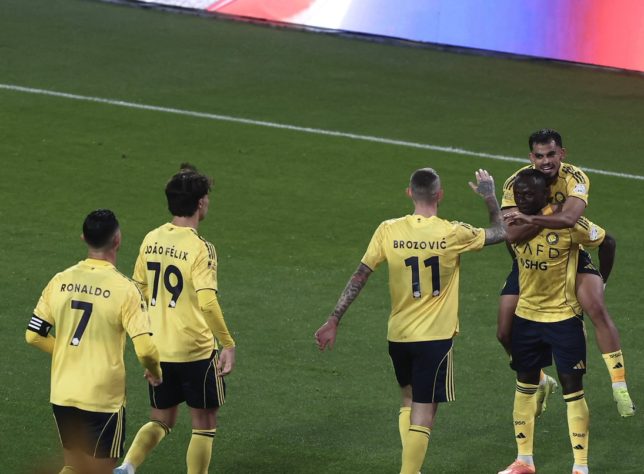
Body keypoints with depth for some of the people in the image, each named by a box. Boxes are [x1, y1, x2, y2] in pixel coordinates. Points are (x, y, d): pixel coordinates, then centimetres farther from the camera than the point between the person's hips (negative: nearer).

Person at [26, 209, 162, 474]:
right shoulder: (124, 288, -13)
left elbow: (34, 336, 5)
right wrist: (155, 373, 4)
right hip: (103, 398, -4)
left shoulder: (60, 281, 0)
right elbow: (145, 348, -18)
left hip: (62, 394, 5)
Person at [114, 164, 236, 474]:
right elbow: (207, 302, -25)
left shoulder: (151, 239, 2)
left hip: (157, 349, 6)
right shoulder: (199, 248, -17)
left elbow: (138, 291, 11)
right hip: (195, 351, -6)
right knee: (204, 424, 10)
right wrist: (228, 344, -18)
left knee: (161, 421, 18)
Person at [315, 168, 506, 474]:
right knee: (423, 414, 0)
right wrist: (489, 196, 20)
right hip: (436, 335, -3)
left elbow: (359, 278, -4)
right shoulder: (453, 234, -11)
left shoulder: (388, 231, -6)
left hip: (398, 335, 4)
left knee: (409, 400, 23)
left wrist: (333, 322, 1)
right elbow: (501, 232, 6)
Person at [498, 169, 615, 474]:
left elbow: (605, 242, -7)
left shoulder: (567, 223, -21)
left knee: (572, 388, -2)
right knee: (525, 385, 12)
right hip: (526, 314, 5)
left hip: (563, 315, -5)